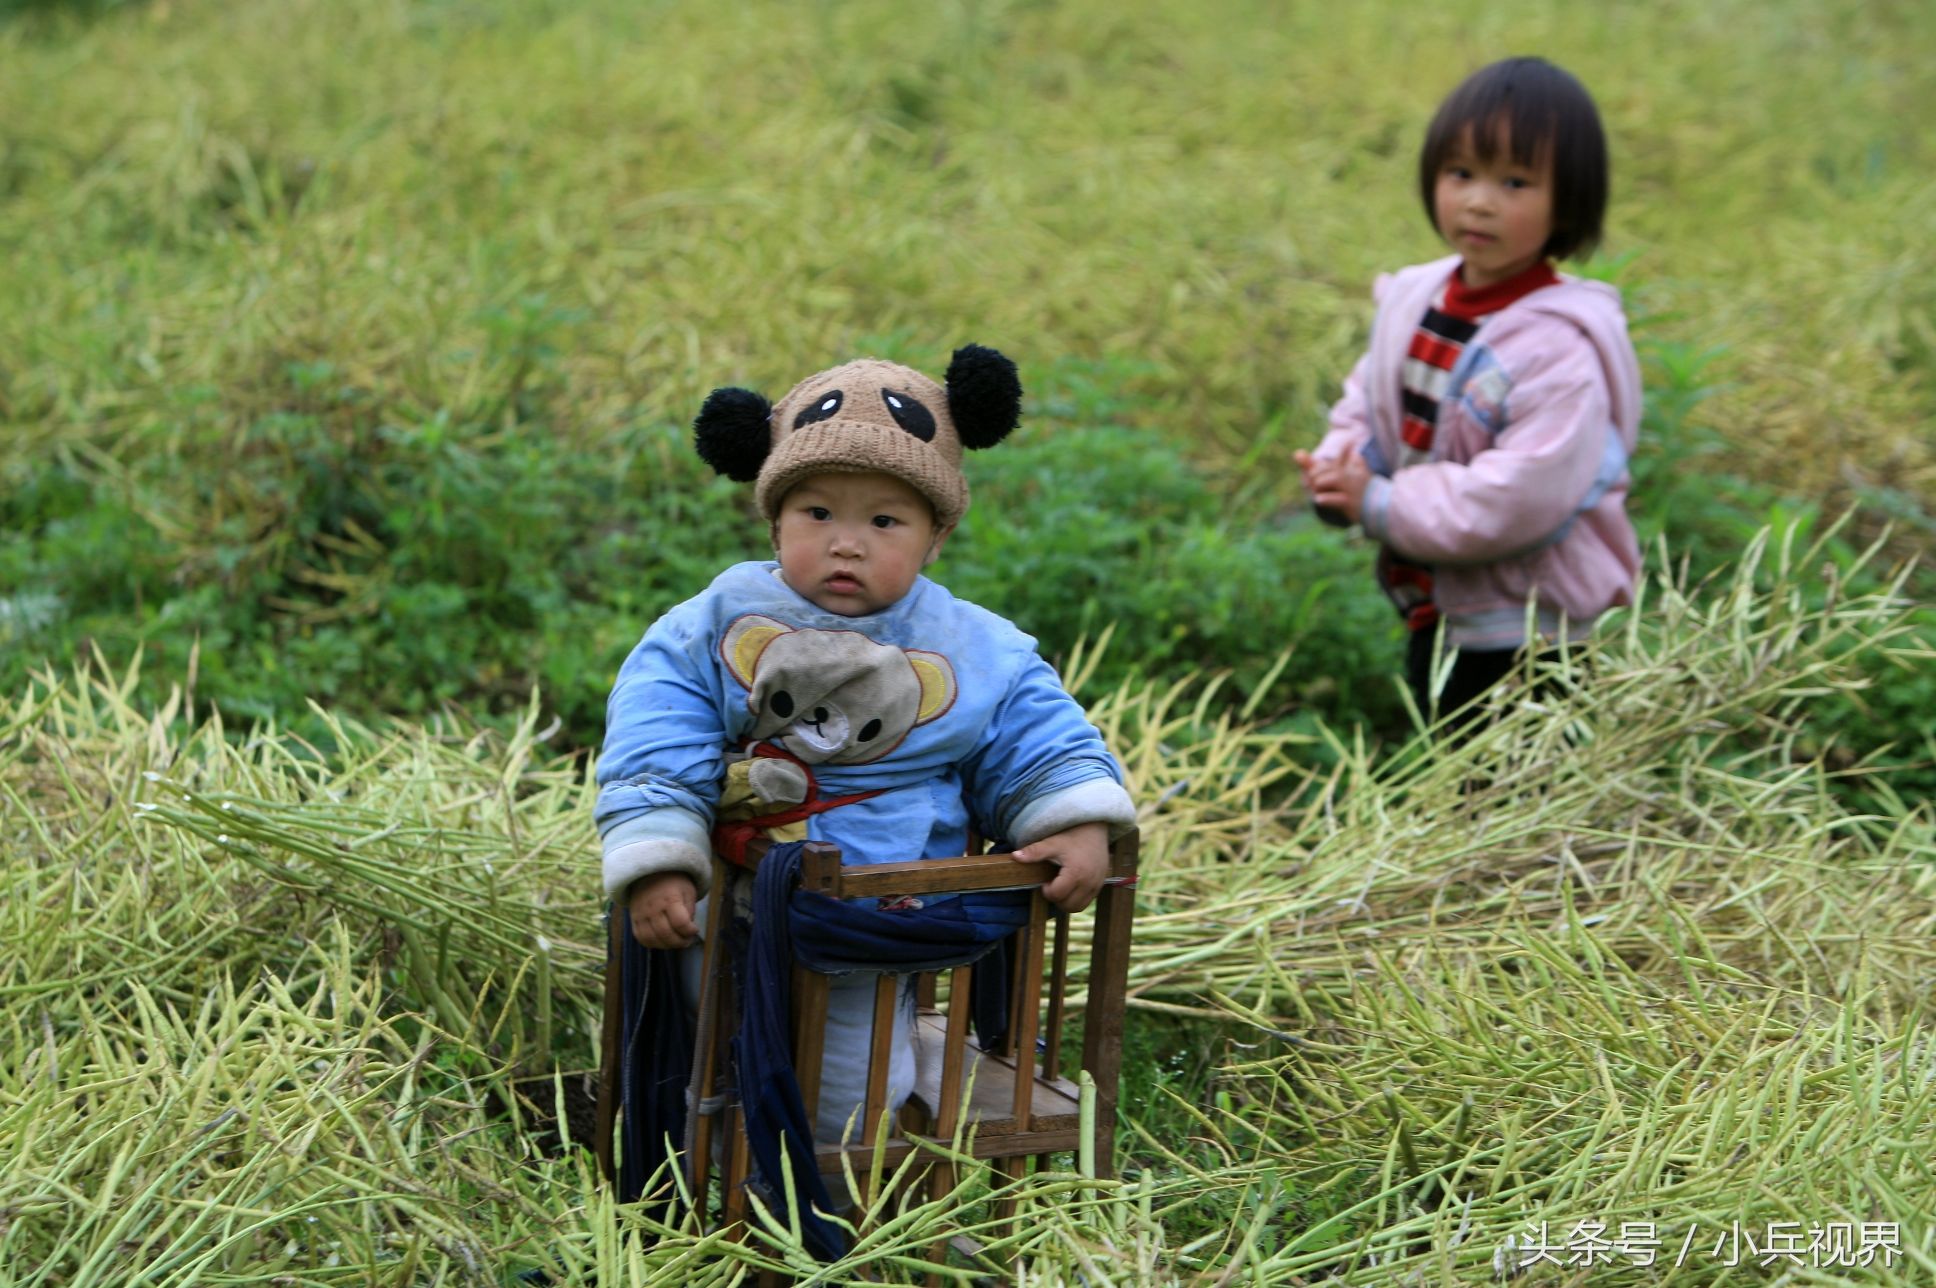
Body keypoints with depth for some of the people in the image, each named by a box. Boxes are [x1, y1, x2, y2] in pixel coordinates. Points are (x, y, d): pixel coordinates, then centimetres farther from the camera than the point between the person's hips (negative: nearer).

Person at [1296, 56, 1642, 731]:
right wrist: (1336, 472, -9)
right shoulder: (1413, 301, 0)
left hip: (1530, 638, -8)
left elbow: (1519, 497, -30)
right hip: (1435, 621, 8)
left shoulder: (1560, 349, -25)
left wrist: (1380, 505, -24)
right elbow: (1365, 404, 13)